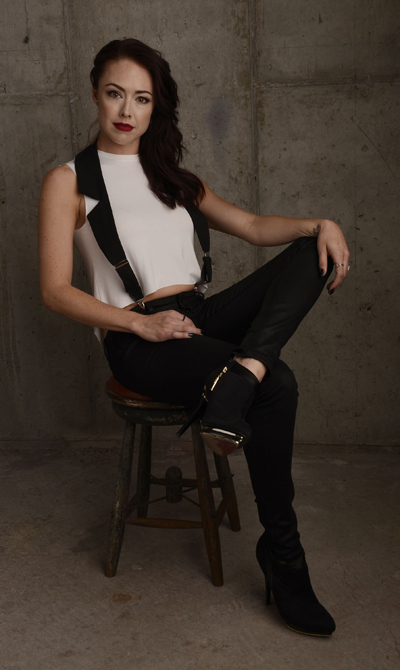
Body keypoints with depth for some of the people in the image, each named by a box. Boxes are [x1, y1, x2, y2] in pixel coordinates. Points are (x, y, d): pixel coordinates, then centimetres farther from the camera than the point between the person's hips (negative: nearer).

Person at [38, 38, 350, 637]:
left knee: (311, 255, -14)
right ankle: (281, 555, -13)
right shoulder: (69, 181, 5)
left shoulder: (171, 176, 22)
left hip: (202, 317, 6)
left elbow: (252, 226, 16)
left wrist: (320, 223, -4)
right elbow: (56, 290, -4)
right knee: (277, 385, -27)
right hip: (136, 340, -6)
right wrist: (141, 322, -17)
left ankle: (237, 378, -34)